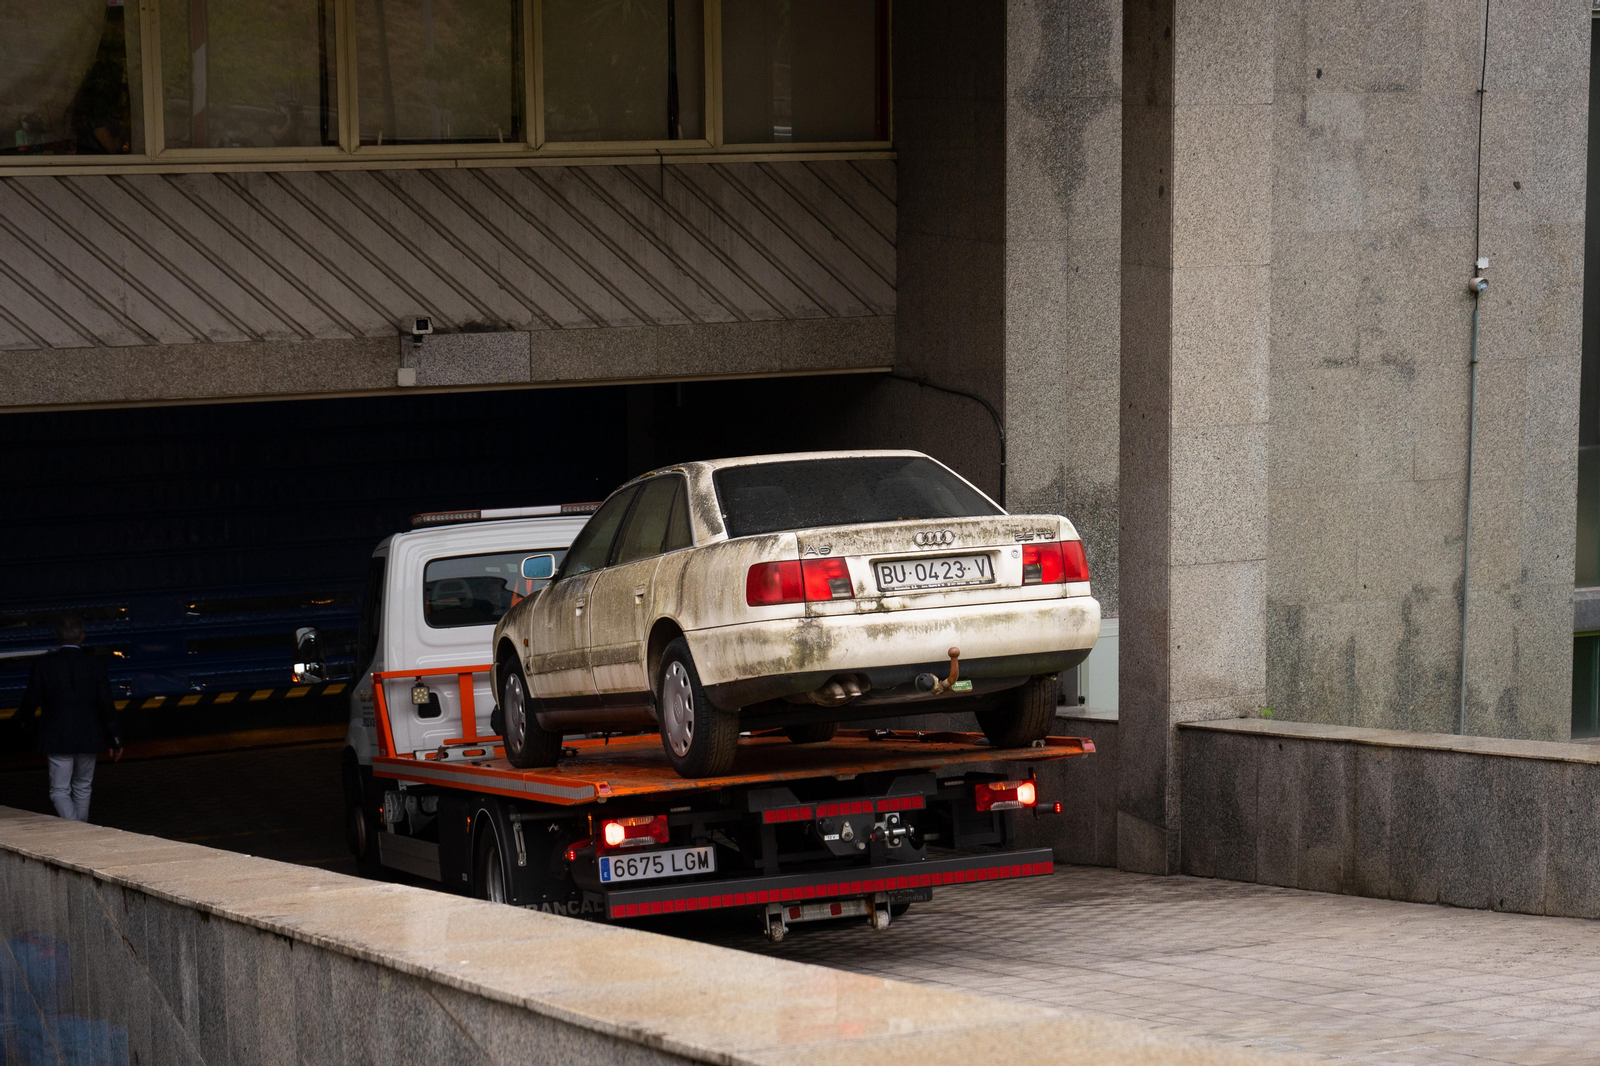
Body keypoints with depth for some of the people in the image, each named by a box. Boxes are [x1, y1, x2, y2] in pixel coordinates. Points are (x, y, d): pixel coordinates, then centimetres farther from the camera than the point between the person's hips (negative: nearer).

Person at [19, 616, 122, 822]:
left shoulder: (44, 663, -9)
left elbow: (31, 699, -5)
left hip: (57, 739, -2)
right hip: (88, 739, 2)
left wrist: (25, 716, 19)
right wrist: (115, 740, 2)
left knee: (60, 791, 3)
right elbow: (107, 703, -6)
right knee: (82, 787, 19)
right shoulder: (93, 664, -6)